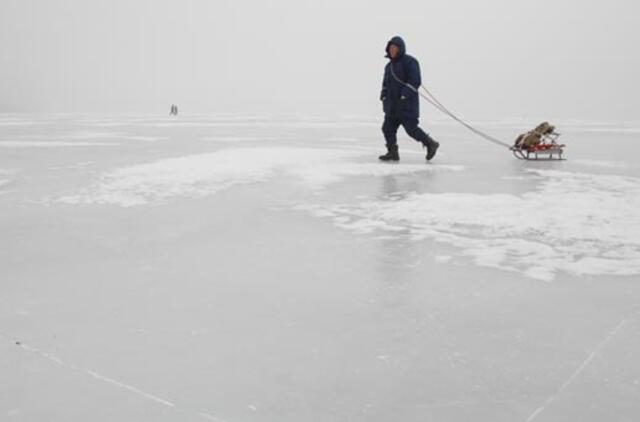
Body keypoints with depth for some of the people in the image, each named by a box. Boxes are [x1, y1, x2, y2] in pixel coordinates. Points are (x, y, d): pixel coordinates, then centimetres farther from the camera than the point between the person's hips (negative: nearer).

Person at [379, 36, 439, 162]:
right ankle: (392, 152, 8)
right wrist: (384, 94, 8)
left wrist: (404, 95, -24)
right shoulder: (389, 65, 16)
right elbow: (386, 83, 25)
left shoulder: (409, 61, -10)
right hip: (393, 104, 8)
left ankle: (431, 144, 9)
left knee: (411, 128, -9)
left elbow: (415, 81, -18)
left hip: (407, 103, -8)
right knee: (388, 127, 1)